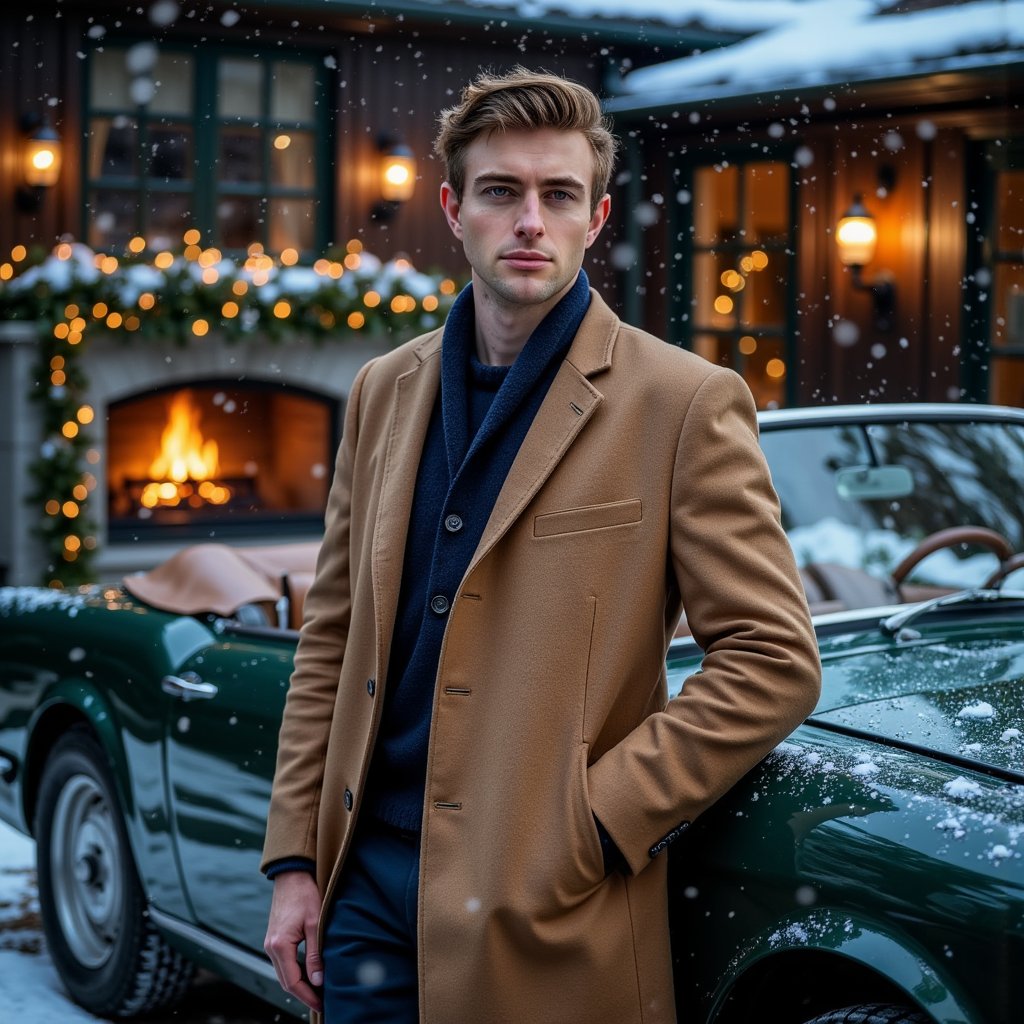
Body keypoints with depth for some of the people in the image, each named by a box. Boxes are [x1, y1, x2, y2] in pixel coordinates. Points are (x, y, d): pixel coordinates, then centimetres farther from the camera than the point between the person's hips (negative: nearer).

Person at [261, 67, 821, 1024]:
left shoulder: (686, 404, -7)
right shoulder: (384, 391, 9)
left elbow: (774, 660, -10)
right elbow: (330, 639, 12)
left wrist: (592, 824, -14)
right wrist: (295, 858, 6)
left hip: (547, 917, -4)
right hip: (366, 885, 4)